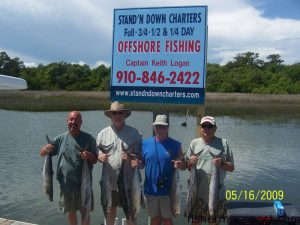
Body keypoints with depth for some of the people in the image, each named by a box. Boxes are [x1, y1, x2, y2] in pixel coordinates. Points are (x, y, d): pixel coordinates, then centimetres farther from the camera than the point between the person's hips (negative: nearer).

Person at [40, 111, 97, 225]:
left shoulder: (88, 138, -6)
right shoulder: (60, 138, -1)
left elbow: (95, 160, -2)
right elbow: (41, 153, 2)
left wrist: (89, 156, -25)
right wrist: (46, 149, -21)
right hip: (66, 184, 2)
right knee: (71, 211, 17)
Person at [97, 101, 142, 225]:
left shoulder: (134, 133, 1)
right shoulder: (103, 133, 4)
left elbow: (142, 153, 3)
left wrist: (135, 158, -18)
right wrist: (100, 156, -13)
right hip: (109, 180, 1)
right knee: (110, 210, 15)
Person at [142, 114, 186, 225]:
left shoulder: (175, 145, -2)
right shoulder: (145, 143, 2)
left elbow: (184, 165, 1)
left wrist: (180, 165, -21)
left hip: (167, 190, -2)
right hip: (151, 190, 2)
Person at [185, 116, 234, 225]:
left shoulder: (223, 143, 2)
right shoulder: (194, 143, 6)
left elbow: (231, 167, 3)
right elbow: (187, 167, 8)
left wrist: (222, 163, -16)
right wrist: (190, 163, -13)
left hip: (216, 193, -1)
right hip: (197, 191, 1)